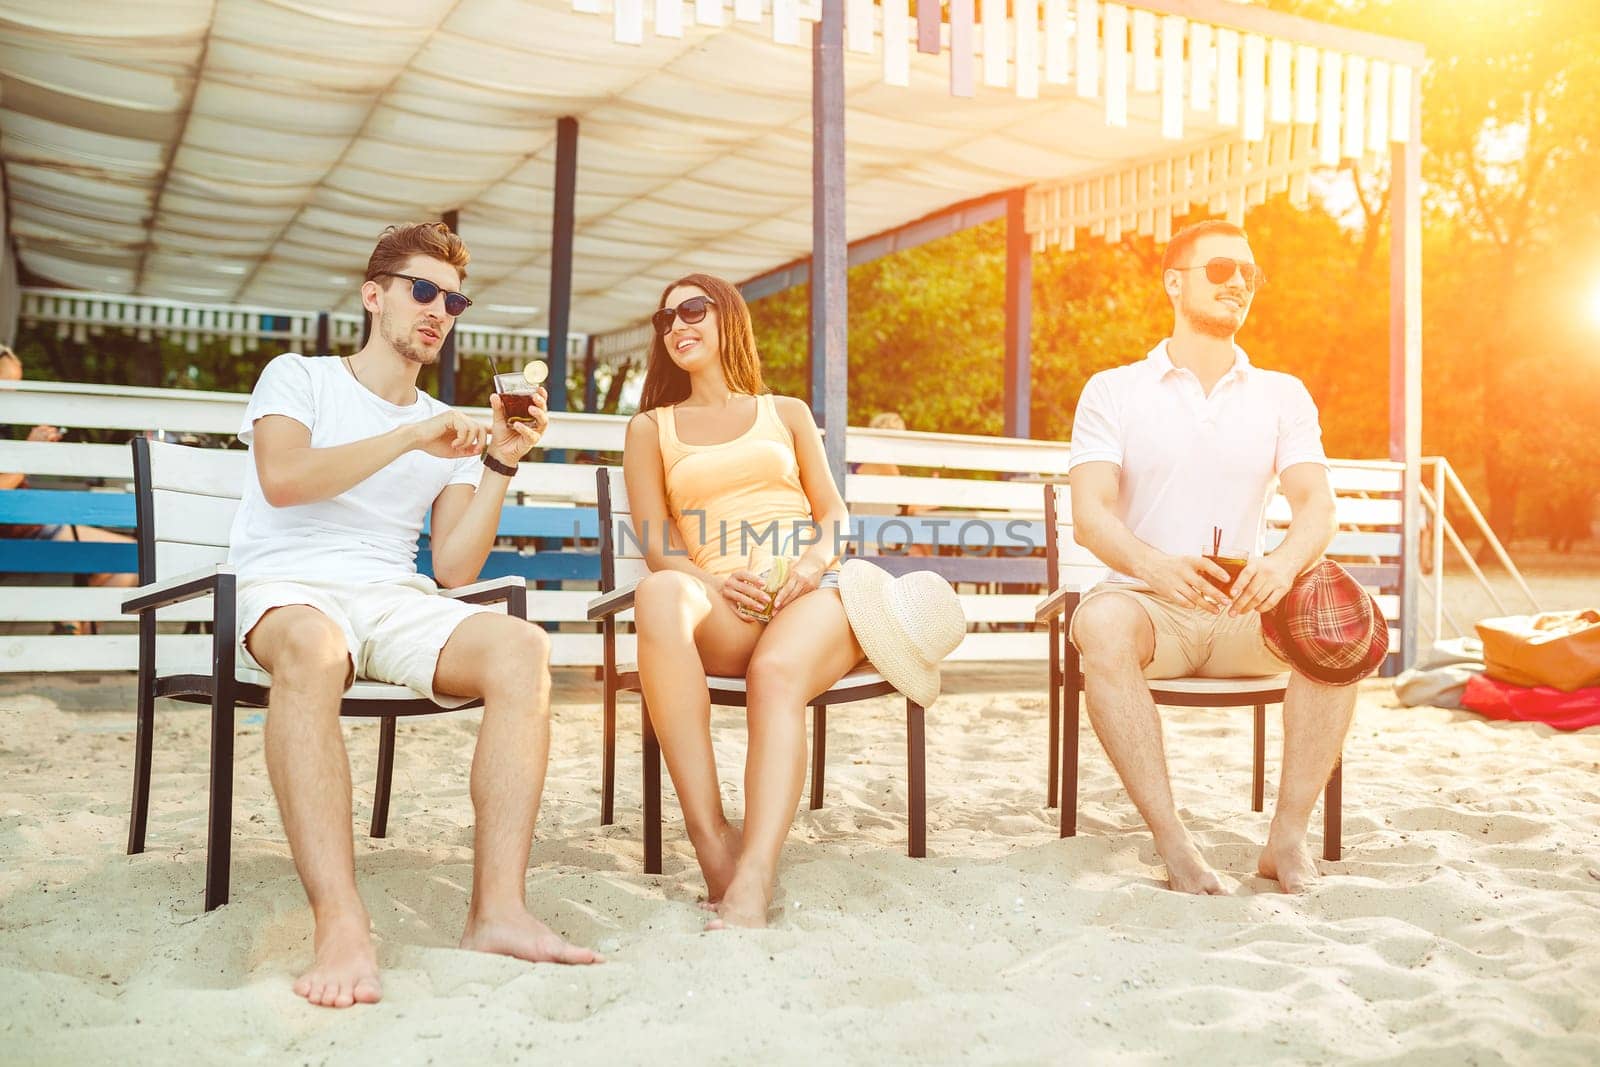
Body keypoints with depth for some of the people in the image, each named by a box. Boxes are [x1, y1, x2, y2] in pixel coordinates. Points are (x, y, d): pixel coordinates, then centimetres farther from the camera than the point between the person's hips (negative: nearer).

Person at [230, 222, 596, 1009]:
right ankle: (340, 925, -47)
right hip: (286, 590, -4)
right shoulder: (297, 377, 11)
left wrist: (500, 464, 0)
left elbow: (454, 568, 9)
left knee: (521, 648, -27)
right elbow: (281, 478, -12)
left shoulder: (452, 432, 21)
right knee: (311, 644, -41)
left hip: (395, 601, 4)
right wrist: (412, 437, -13)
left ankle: (497, 909, -35)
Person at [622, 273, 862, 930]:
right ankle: (714, 846, -42)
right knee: (658, 594, -39)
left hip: (810, 594, 1)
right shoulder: (651, 428, 25)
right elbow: (657, 548, 12)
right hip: (723, 607, 0)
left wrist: (815, 559, -7)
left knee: (777, 672, -37)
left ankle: (752, 886, -51)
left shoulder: (787, 413, 28)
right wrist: (716, 581, -10)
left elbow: (834, 513, 18)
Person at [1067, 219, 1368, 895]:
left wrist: (1286, 560, -29)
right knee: (1103, 623, -36)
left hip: (1245, 613, 3)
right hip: (1148, 604, -2)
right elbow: (1090, 515, -10)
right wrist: (1156, 566, -32)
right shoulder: (1113, 391, 4)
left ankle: (1289, 834, -20)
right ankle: (1172, 841, -32)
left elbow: (1316, 503, -4)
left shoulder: (1283, 396, 12)